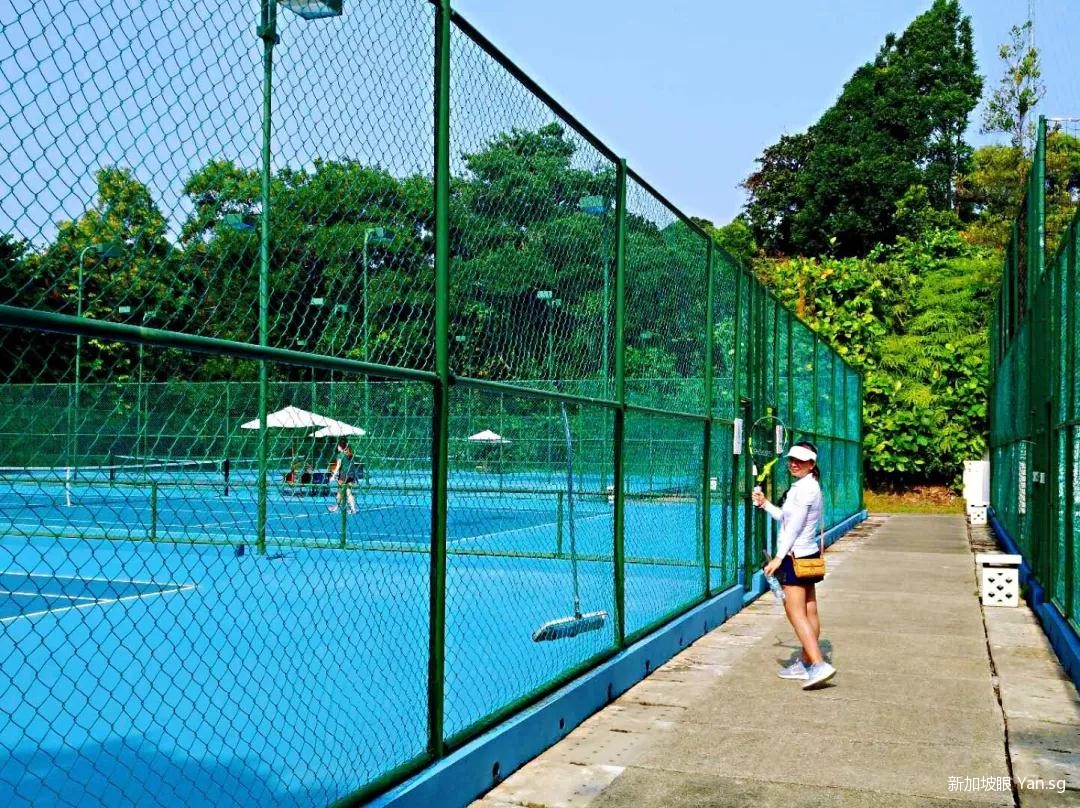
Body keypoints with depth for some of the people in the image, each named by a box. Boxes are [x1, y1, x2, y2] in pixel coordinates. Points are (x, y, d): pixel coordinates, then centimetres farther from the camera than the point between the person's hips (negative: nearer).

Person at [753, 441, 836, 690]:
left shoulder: (805, 489, -17)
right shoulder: (806, 486, 14)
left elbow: (794, 526, -20)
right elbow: (786, 518, 20)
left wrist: (779, 557, -19)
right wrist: (765, 504, 12)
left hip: (796, 557, -10)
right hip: (808, 556, 10)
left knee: (796, 613, -10)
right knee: (809, 612, 13)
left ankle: (819, 665, -16)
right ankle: (805, 663, 21)